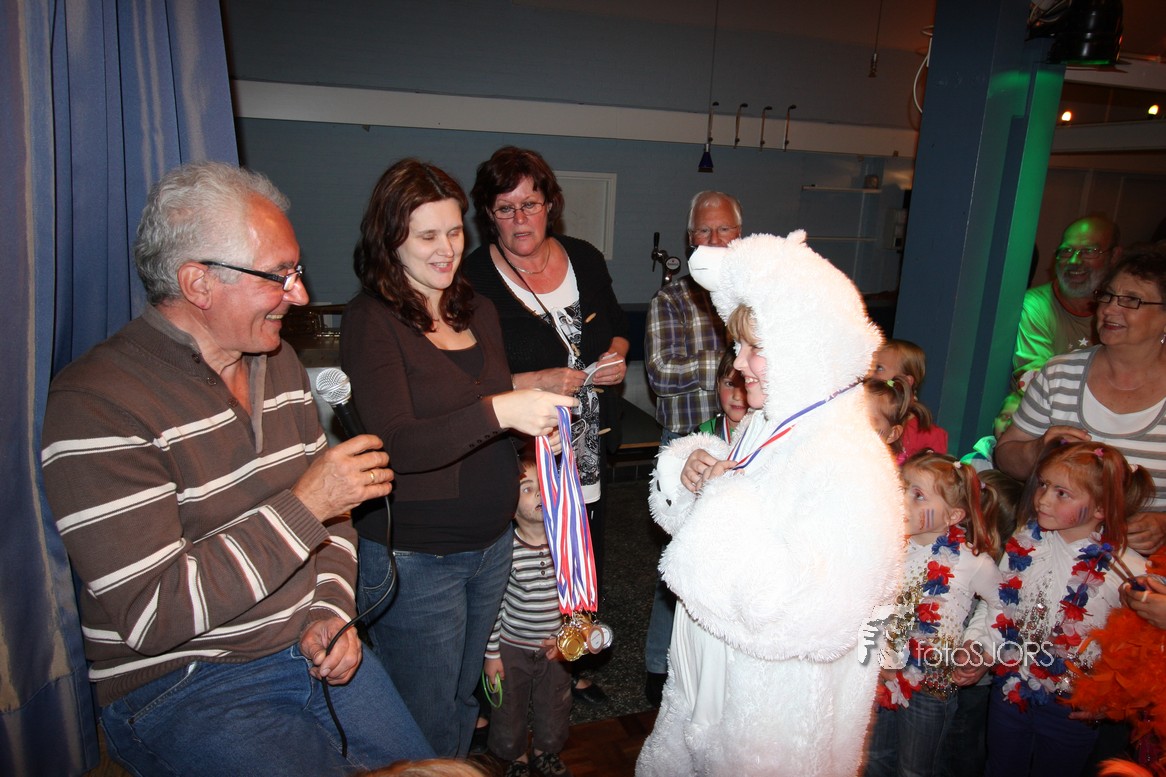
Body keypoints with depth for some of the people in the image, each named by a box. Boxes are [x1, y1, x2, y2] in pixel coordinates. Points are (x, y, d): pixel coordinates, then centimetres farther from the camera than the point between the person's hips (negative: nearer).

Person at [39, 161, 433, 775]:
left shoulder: (278, 362, 5)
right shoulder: (96, 403, -19)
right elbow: (150, 616, -23)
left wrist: (330, 612, -3)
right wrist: (304, 506, -23)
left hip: (312, 650, 6)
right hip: (181, 689, -6)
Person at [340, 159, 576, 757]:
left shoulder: (478, 310, 6)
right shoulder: (370, 320, -14)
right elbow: (396, 444, -25)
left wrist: (538, 416, -4)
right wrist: (499, 411, -37)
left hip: (491, 544, 6)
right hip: (415, 558, -6)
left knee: (465, 697, 24)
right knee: (428, 726, 10)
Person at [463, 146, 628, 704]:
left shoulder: (584, 259, 5)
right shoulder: (473, 279, -12)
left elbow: (616, 325, 19)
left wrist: (617, 355, -3)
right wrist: (537, 382, -24)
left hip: (587, 446, 6)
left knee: (584, 568, 19)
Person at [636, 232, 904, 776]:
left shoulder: (849, 465, -28)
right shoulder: (764, 427, -1)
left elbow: (819, 621, -35)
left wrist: (727, 506, -30)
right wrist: (687, 475, -10)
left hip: (775, 707, -8)